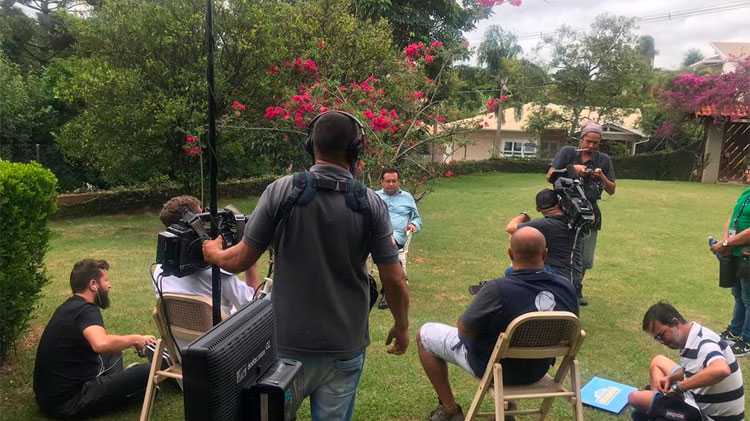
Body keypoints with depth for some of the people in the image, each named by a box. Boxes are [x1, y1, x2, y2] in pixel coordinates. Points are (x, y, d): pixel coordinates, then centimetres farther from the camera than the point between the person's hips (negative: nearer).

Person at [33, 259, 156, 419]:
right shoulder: (86, 310, -20)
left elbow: (101, 340, 24)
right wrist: (134, 339, -24)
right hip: (66, 401, -10)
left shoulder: (71, 305, 10)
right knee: (146, 372, -18)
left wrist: (136, 340, 14)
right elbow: (101, 344, -42)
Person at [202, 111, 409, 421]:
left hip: (288, 341, 0)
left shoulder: (281, 190, -10)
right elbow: (394, 280, -7)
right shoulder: (371, 203, -9)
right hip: (345, 346, 1)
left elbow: (241, 260, -5)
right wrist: (402, 326, 11)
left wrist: (214, 254, 17)